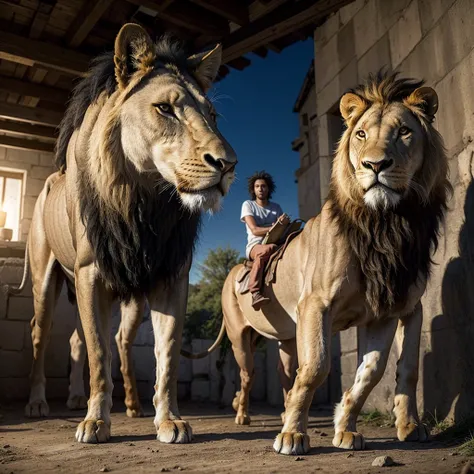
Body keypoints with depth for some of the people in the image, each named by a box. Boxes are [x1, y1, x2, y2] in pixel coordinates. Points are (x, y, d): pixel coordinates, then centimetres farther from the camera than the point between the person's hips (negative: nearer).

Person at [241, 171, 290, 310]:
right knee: (267, 250, -40)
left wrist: (285, 222, -17)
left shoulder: (276, 207, 18)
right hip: (255, 245, -4)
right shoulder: (248, 205, 5)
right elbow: (254, 230, -7)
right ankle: (255, 293, -46)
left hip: (274, 245, 4)